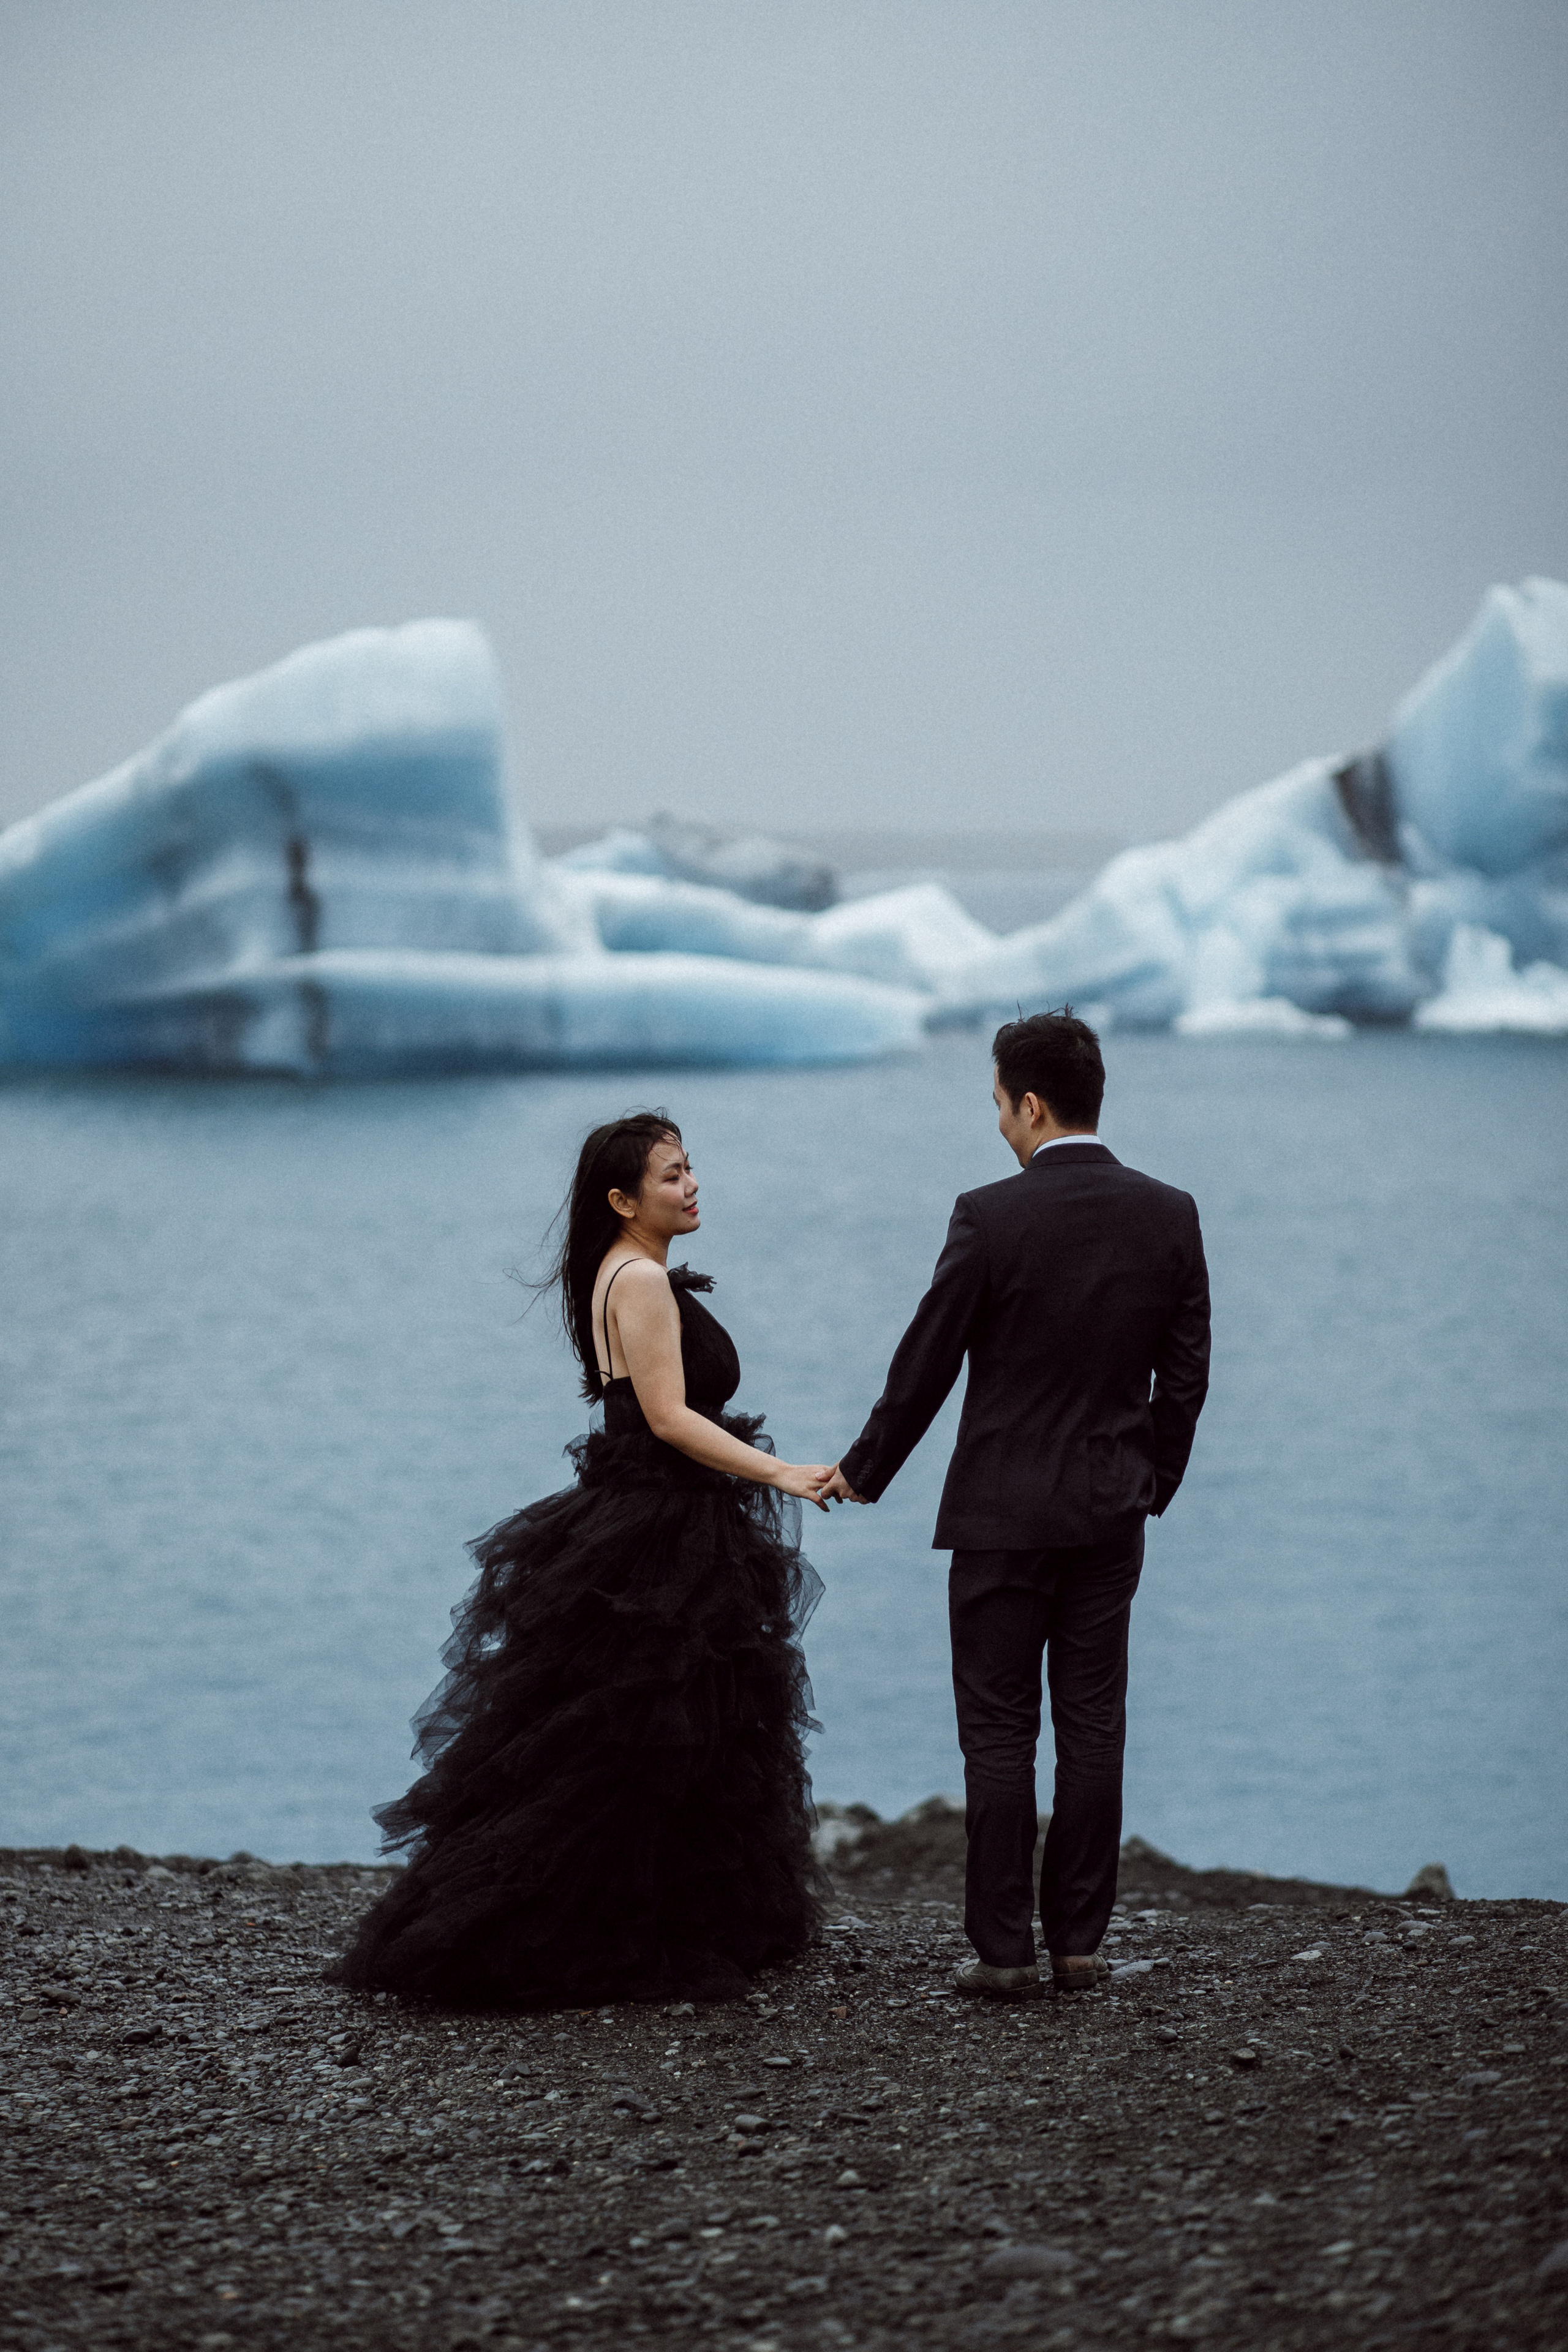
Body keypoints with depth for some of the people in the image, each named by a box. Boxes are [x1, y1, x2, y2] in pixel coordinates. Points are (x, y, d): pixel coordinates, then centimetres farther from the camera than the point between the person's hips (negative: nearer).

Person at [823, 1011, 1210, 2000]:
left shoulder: (990, 1217, -13)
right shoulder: (1169, 1215, 0)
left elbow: (926, 1362, -6)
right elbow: (1186, 1377, 5)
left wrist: (864, 1472, 8)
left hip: (1003, 1515, -4)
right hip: (1112, 1512, 4)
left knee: (1000, 1733, 1)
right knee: (1093, 1728, 8)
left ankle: (1004, 1949, 0)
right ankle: (1079, 1943, 10)